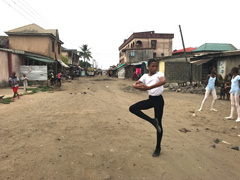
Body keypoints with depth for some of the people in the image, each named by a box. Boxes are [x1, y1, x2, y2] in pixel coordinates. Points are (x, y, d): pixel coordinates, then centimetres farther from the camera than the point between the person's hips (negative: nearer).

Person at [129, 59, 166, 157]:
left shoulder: (159, 74, -11)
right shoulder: (145, 76, 5)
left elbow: (163, 81, -34)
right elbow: (135, 84, 0)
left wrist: (149, 87, -44)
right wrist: (139, 87, -25)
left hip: (158, 100, -5)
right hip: (150, 99, 5)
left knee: (159, 123, 1)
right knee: (132, 108, -11)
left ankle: (158, 147, 18)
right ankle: (152, 120, -5)